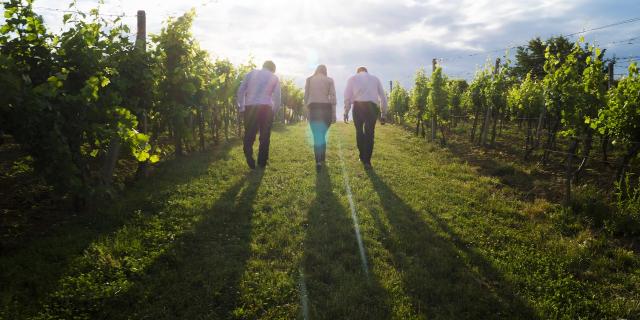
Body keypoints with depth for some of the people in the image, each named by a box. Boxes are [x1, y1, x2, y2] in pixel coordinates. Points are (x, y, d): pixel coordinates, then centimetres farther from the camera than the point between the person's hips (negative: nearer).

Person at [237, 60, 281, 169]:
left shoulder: (251, 73, 15)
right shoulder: (274, 78, 13)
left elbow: (241, 91, 8)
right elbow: (277, 97, 5)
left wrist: (241, 108, 10)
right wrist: (274, 111, 14)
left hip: (250, 107, 1)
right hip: (266, 108, -1)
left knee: (249, 135, 7)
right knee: (265, 136, 10)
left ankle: (250, 160, -8)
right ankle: (262, 162, 13)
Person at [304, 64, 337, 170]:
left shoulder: (309, 79, 8)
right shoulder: (329, 80, 5)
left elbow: (306, 96, 1)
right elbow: (333, 97, -2)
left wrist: (307, 109, 4)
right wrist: (334, 113, -1)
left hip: (313, 108, 0)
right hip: (326, 108, 0)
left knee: (316, 136, 1)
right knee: (322, 134, 15)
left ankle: (318, 161, -9)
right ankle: (322, 158, 22)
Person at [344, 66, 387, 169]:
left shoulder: (353, 78, 20)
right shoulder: (375, 78, 24)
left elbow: (347, 96, 7)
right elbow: (383, 97, 19)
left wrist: (346, 111, 8)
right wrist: (383, 114, 20)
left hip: (358, 106, 0)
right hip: (372, 107, 1)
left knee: (359, 131, 17)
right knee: (370, 133, 8)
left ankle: (362, 157, 21)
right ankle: (367, 161, 5)